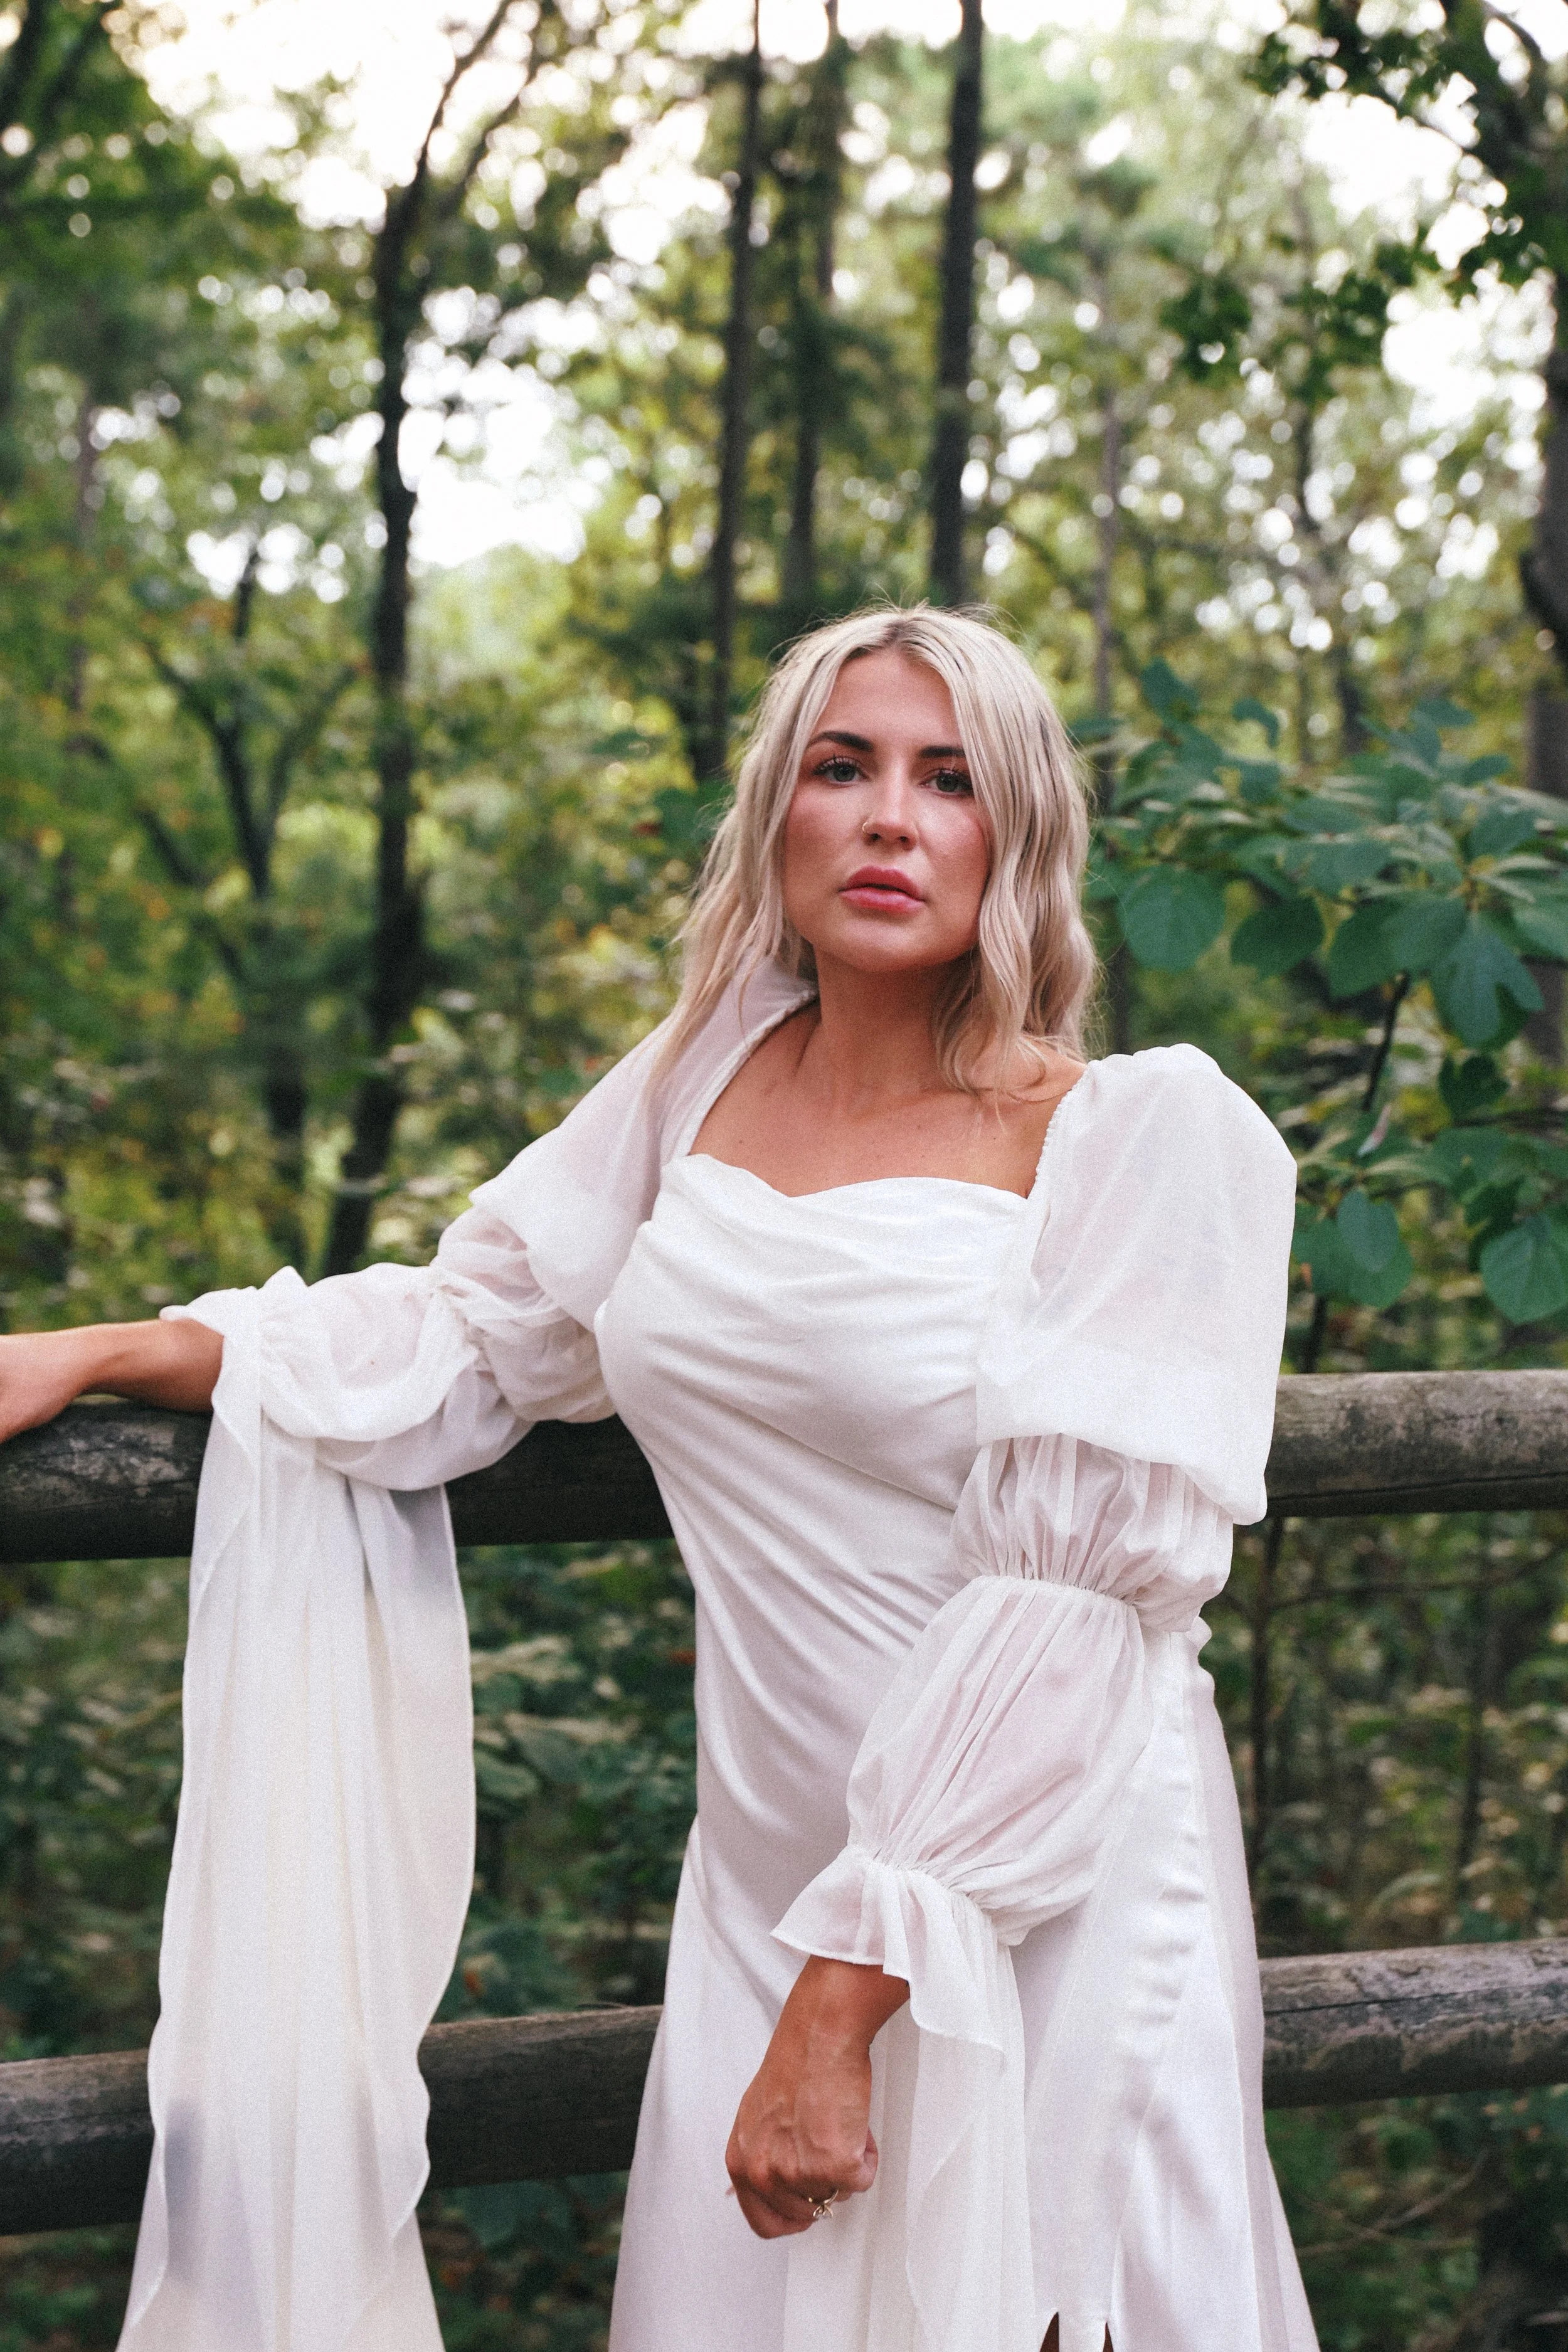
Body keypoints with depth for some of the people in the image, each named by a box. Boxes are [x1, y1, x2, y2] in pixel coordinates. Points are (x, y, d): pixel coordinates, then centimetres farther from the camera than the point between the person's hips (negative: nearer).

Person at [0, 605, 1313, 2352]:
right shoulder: (706, 1085, 5)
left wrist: (848, 2004, -19)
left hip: (1046, 1897, -4)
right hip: (763, 1875, 4)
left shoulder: (1153, 1140, -10)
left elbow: (1076, 1596, -16)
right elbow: (467, 1341, 14)